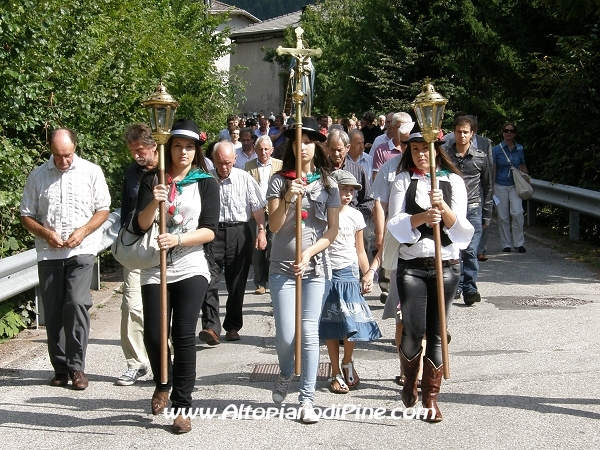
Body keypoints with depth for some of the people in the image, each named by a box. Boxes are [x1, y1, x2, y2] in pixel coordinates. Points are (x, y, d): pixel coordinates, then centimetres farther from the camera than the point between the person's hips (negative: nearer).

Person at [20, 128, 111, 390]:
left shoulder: (91, 172, 1)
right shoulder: (37, 176, 5)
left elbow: (103, 210, 4)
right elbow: (26, 216, 8)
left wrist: (82, 232, -11)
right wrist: (46, 233, -9)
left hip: (81, 251, -2)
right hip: (49, 253, 2)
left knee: (76, 303, -16)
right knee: (53, 311, 4)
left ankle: (76, 366, -6)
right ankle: (60, 368, 15)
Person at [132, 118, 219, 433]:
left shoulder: (206, 183, 3)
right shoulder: (152, 180, 5)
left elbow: (209, 231, -4)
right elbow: (139, 226, -2)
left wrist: (177, 239, -19)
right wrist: (153, 203, -21)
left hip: (191, 268, -1)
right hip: (155, 268, 1)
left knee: (183, 334, -9)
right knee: (153, 335, 0)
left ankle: (182, 406, 1)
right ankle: (162, 384, 30)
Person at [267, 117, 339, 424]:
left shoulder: (328, 184, 5)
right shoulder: (280, 181, 2)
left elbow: (333, 229, 2)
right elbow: (274, 225, -5)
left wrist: (308, 253, -11)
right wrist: (287, 199, -22)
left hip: (316, 267, 0)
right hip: (282, 267, 0)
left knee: (309, 332, -3)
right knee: (285, 334, -2)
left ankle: (307, 399, 5)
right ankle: (285, 375, 31)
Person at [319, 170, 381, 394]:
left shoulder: (355, 216, 6)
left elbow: (360, 251, 12)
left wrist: (368, 275, 3)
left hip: (349, 274, 2)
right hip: (326, 273, -2)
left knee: (352, 322, -4)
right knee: (331, 326, 3)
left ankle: (347, 363, 21)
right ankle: (336, 373, 15)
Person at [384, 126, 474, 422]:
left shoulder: (453, 181, 5)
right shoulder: (403, 180, 5)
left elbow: (460, 229, -3)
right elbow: (395, 223, -7)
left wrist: (442, 206, -22)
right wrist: (422, 217, -26)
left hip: (446, 265, 1)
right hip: (411, 265, 0)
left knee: (436, 333, 3)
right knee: (413, 330, -7)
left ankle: (431, 396, 15)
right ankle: (409, 382, 22)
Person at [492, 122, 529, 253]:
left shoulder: (519, 149, 6)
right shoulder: (496, 149, 0)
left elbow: (523, 167, 16)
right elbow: (493, 169, 2)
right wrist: (491, 188, -1)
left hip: (515, 185, 1)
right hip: (500, 186, -1)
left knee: (517, 213, -15)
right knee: (503, 216, 1)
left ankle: (519, 243, -7)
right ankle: (506, 244, 12)